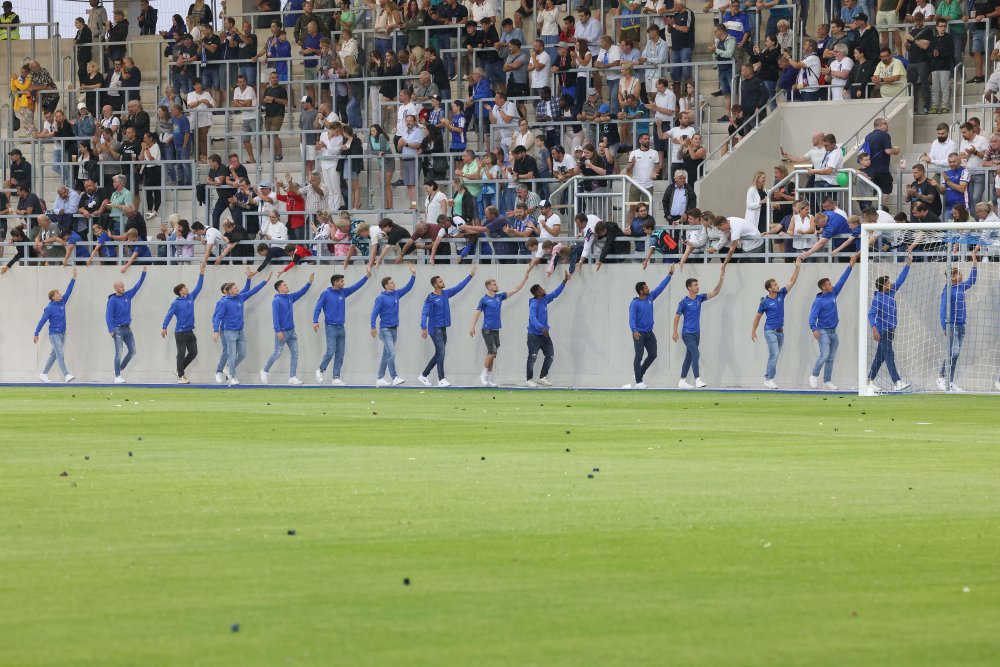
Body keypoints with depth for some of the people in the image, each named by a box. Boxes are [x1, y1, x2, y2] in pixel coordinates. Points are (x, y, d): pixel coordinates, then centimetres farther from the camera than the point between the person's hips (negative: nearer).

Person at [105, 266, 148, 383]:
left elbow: (137, 286, 14)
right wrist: (111, 330, -20)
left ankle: (121, 369, 23)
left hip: (127, 329, 7)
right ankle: (118, 376, -4)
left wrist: (143, 273, 8)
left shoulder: (127, 295, 9)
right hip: (118, 329, -7)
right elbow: (108, 315, -12)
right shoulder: (112, 300, -8)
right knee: (118, 353, -7)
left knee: (132, 351, 7)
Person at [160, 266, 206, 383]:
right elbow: (169, 315, -13)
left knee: (193, 353, 8)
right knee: (181, 354, -1)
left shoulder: (191, 298, 9)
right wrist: (164, 328, -22)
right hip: (180, 332, -6)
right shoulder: (176, 303, -8)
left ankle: (180, 370, 23)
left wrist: (202, 273, 3)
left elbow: (198, 286, 10)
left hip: (190, 331, 7)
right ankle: (180, 376, 6)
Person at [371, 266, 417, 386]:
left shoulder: (396, 294, 11)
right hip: (385, 330, -7)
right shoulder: (381, 298, -8)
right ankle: (394, 378, -19)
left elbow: (408, 288, 14)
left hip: (394, 329, 7)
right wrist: (373, 327, -19)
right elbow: (374, 313, -11)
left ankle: (380, 378, 15)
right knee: (391, 353, -16)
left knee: (386, 355, 10)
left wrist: (413, 275, 3)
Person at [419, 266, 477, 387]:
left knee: (438, 355, 11)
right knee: (441, 354, -10)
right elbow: (424, 313, -18)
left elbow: (459, 287, 16)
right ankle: (441, 379, -7)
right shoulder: (430, 298, -11)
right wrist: (423, 328, -30)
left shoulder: (446, 294, 9)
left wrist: (470, 276, 14)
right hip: (435, 329, -8)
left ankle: (424, 375, 21)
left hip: (443, 329, 8)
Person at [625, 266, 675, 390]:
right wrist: (634, 331, -39)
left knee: (653, 355, 8)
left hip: (649, 333, 7)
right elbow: (632, 318, -22)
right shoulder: (634, 304, -14)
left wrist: (670, 274, 7)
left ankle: (639, 373, 24)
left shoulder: (650, 297, 5)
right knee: (639, 356, -7)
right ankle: (639, 382, -7)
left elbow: (661, 286, 10)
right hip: (639, 334, -7)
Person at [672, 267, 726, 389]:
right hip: (687, 333, -7)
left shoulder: (699, 298, 8)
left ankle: (682, 381, 16)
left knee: (689, 357, 10)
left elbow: (715, 293, 7)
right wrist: (675, 332, -2)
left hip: (696, 333, 7)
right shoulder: (684, 302, -7)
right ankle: (697, 380, -22)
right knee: (696, 354, -18)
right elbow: (677, 317, -1)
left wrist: (721, 279, -4)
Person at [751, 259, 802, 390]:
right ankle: (769, 379, -13)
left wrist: (797, 268, -6)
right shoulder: (765, 302, -5)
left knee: (774, 356, 7)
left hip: (780, 331, 6)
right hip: (770, 331, -6)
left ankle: (767, 379, 13)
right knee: (774, 354, -15)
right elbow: (758, 316, 6)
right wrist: (753, 331, 7)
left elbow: (792, 282, 4)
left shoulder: (781, 295, 6)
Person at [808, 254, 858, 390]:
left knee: (831, 358, 6)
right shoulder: (818, 301, -11)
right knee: (824, 356, -17)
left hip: (833, 332, 7)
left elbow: (842, 280, 11)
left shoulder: (833, 294, 8)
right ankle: (814, 376, -4)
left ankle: (827, 381, 9)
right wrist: (814, 329, -32)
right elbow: (813, 316, -17)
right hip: (823, 332, -7)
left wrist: (851, 266, 7)